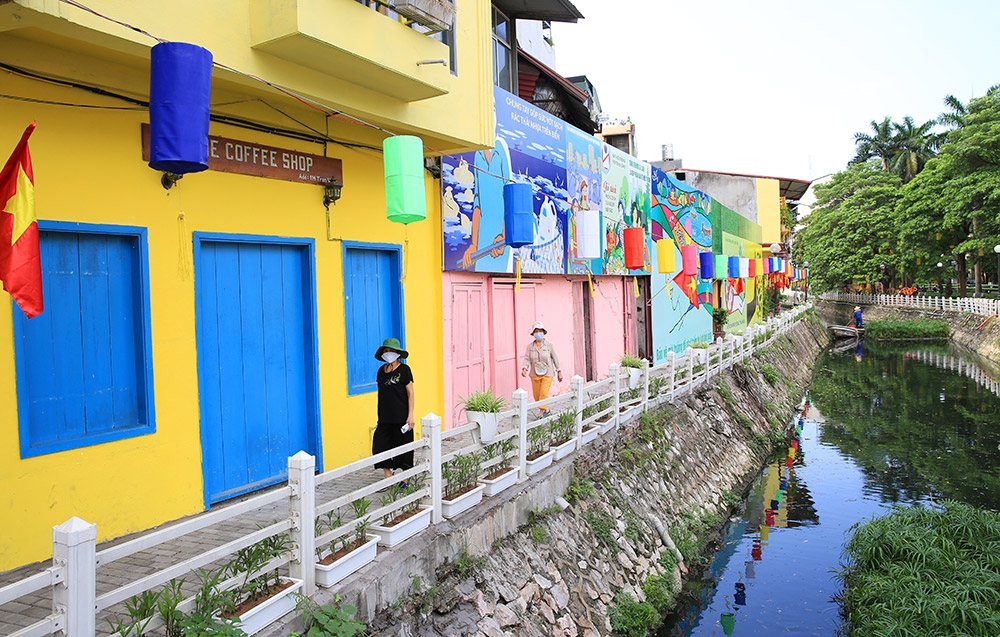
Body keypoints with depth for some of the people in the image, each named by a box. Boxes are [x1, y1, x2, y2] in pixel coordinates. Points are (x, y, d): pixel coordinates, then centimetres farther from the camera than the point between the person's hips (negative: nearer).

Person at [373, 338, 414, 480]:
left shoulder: (404, 369, -6)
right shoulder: (381, 370, 9)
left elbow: (410, 394, -7)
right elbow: (381, 393, 15)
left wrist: (410, 415, -12)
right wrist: (380, 414, 14)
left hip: (401, 418, -5)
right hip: (385, 418, 5)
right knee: (380, 446, 0)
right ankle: (388, 479, 12)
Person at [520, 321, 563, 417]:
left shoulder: (549, 345, -5)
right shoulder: (530, 346, -1)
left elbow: (555, 358, 1)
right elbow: (526, 359, -7)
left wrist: (559, 372, 2)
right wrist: (524, 369, -25)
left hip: (547, 374, -3)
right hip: (535, 374, 3)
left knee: (544, 393, -12)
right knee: (536, 395, 9)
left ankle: (541, 412, -3)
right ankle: (546, 409, 30)